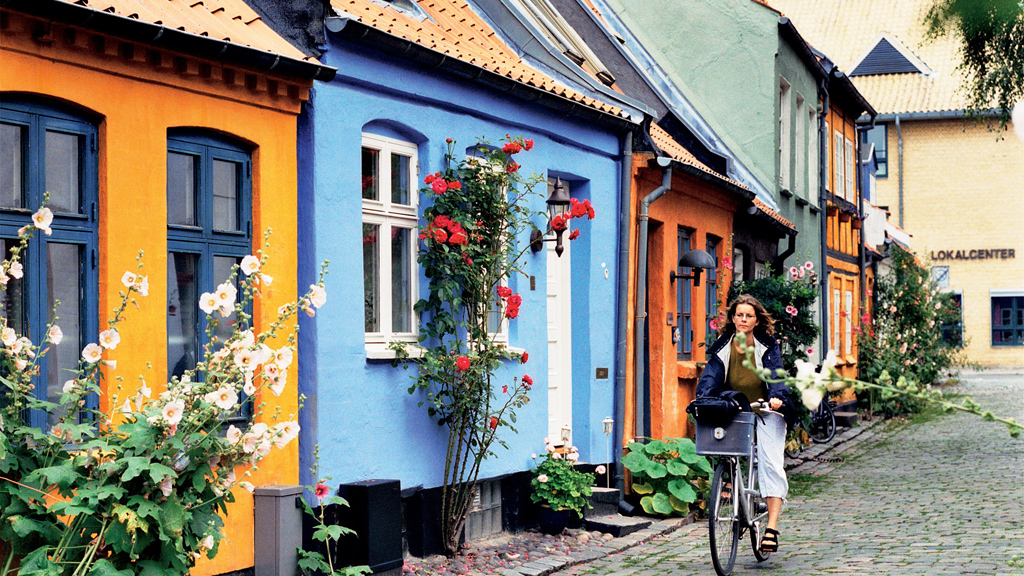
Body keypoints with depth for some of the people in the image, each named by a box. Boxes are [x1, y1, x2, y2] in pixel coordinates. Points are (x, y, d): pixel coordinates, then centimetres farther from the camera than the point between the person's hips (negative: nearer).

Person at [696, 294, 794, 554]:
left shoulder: (768, 346, -3)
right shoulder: (722, 347, 1)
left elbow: (776, 374, -14)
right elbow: (711, 375, -9)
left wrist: (776, 396, -33)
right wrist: (703, 396, -28)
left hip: (766, 411, -3)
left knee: (771, 464, -14)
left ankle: (772, 527, -15)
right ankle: (728, 476, -2)